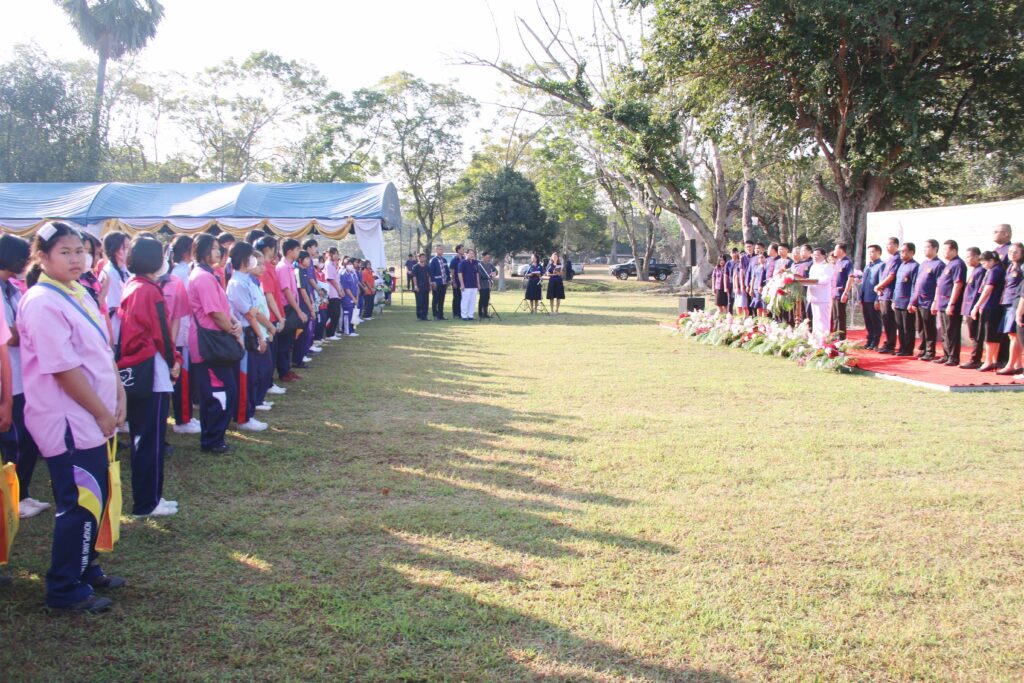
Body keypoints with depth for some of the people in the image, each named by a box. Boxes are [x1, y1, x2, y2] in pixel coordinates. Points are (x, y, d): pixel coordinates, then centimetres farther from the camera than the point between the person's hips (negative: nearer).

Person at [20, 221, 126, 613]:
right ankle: (64, 590, 13)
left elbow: (103, 349, 14)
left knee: (93, 499, 18)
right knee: (80, 504, -1)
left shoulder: (78, 294, 10)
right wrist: (102, 413, -14)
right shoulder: (43, 304, -19)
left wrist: (118, 395, 4)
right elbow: (64, 369, -21)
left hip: (92, 418, 9)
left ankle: (85, 568, 34)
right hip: (68, 423, -9)